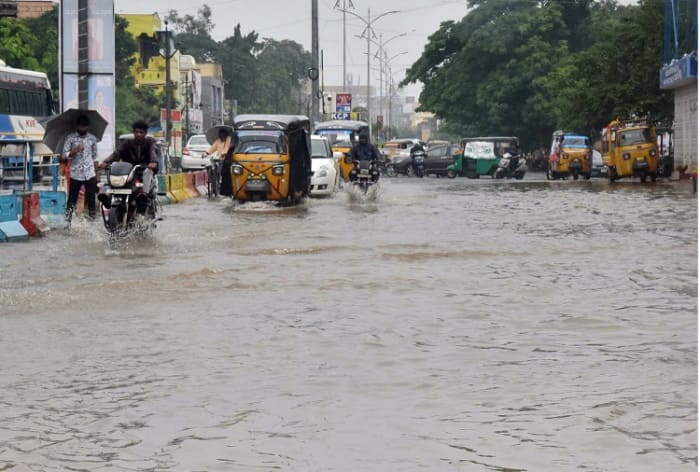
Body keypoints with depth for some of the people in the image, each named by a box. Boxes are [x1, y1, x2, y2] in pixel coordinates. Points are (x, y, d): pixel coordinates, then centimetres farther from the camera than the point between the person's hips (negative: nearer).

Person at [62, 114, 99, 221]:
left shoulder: (92, 138, 7)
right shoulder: (70, 138, -2)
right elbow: (64, 155, -5)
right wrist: (75, 151, -18)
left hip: (90, 174, 2)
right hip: (75, 174, -2)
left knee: (91, 198, 3)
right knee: (72, 198, 1)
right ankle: (67, 220, 6)